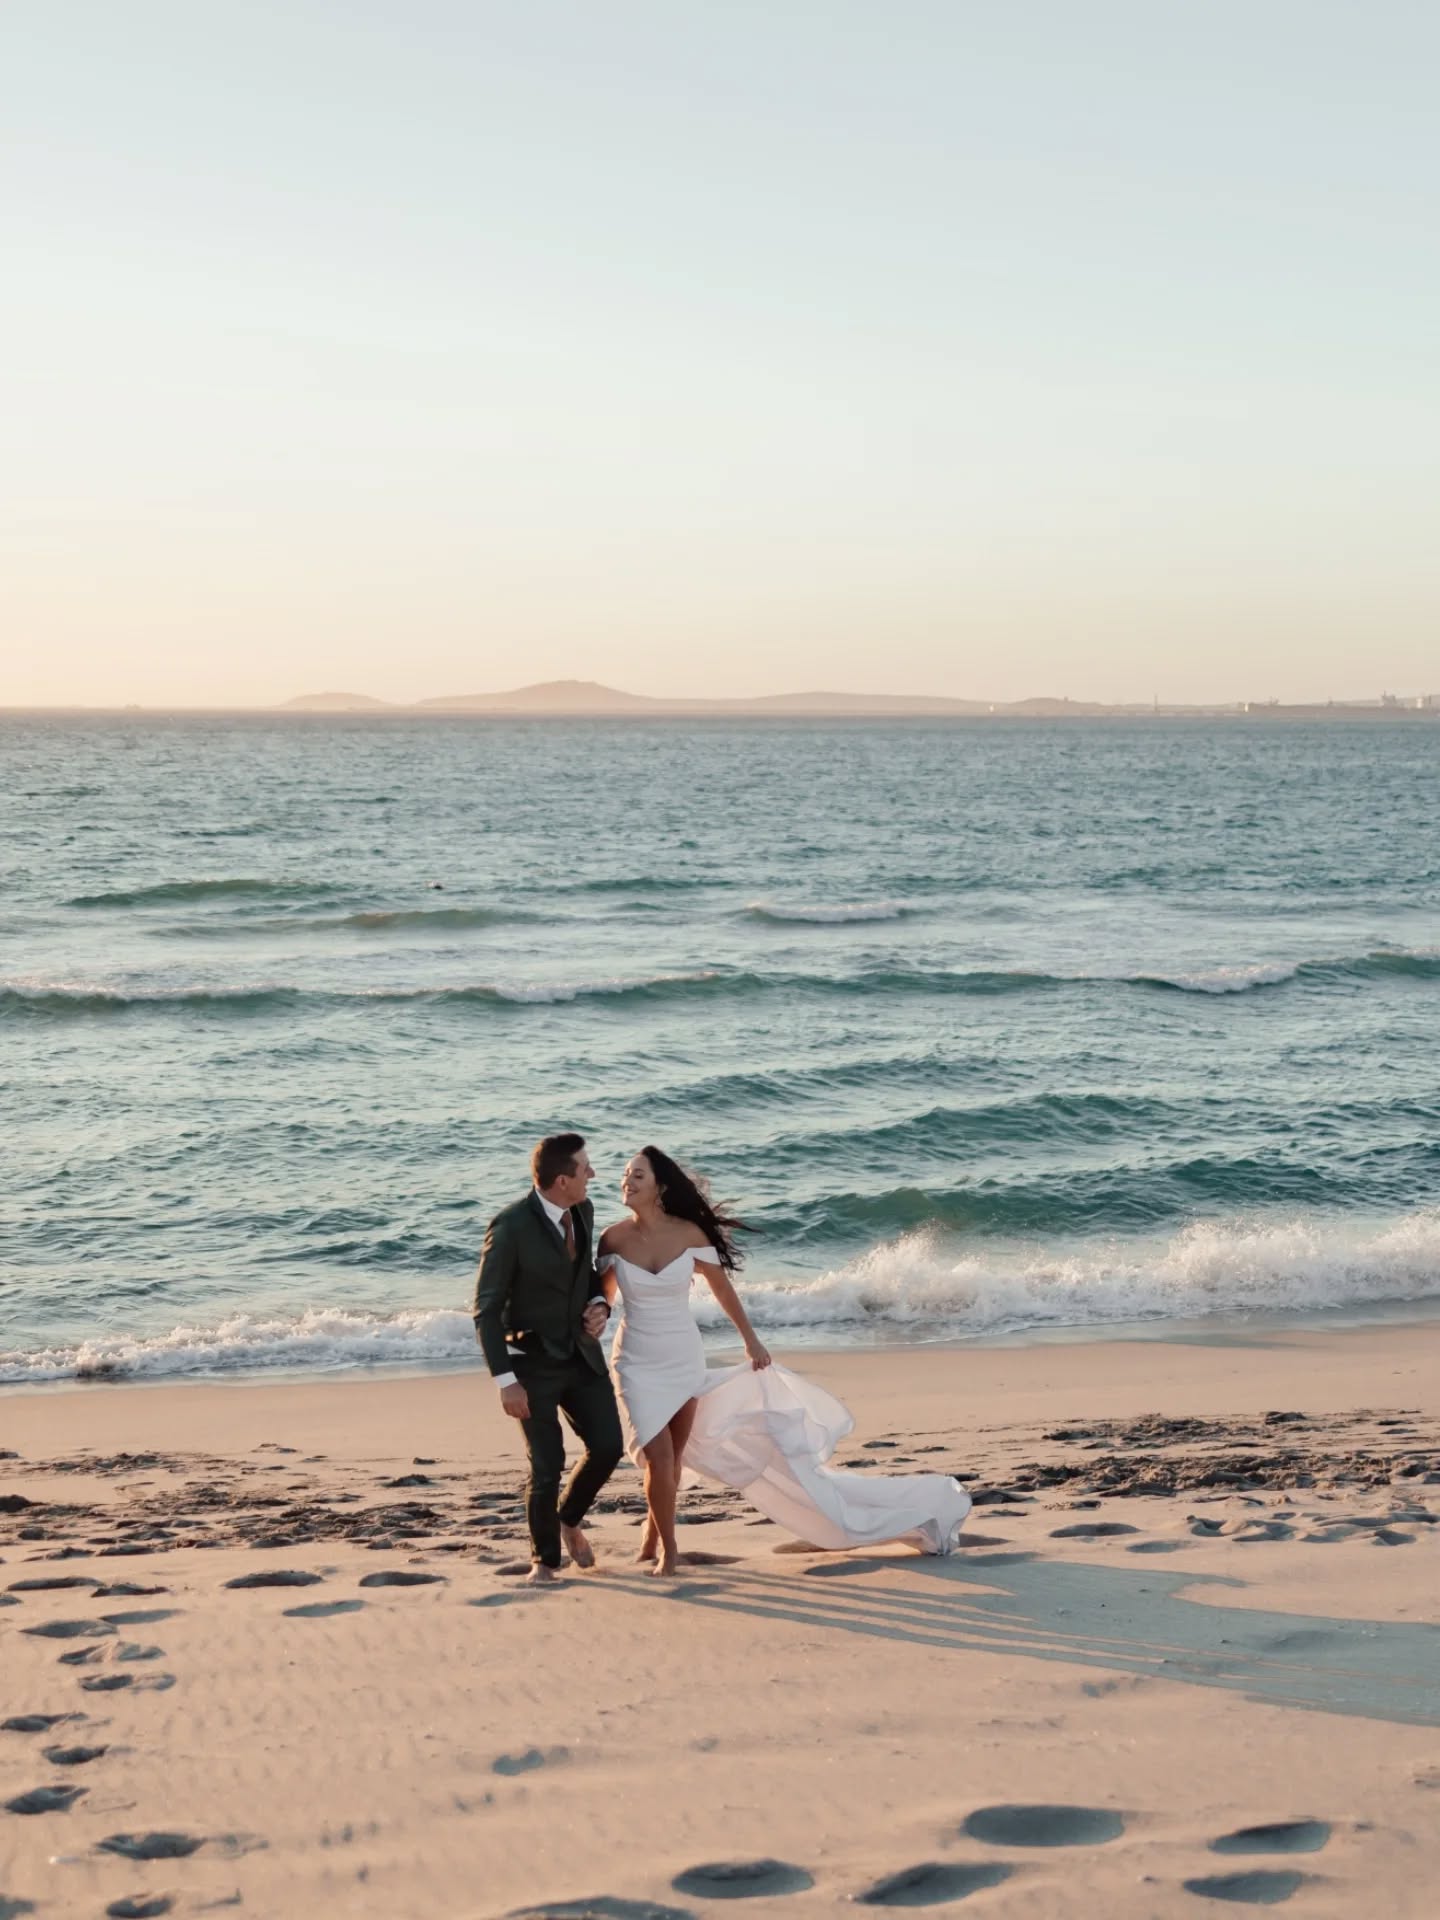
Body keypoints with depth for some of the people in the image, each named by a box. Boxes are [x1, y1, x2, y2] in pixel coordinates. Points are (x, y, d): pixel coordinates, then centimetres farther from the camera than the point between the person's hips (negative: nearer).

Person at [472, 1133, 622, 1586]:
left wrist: (599, 1304, -6)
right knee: (547, 1467, -5)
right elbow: (486, 1310, -16)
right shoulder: (511, 1226, -21)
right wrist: (505, 1381, -20)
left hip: (582, 1355, 6)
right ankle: (544, 1559, 19)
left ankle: (569, 1520, 29)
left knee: (608, 1447, 0)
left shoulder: (582, 1211, -2)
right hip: (533, 1362, -6)